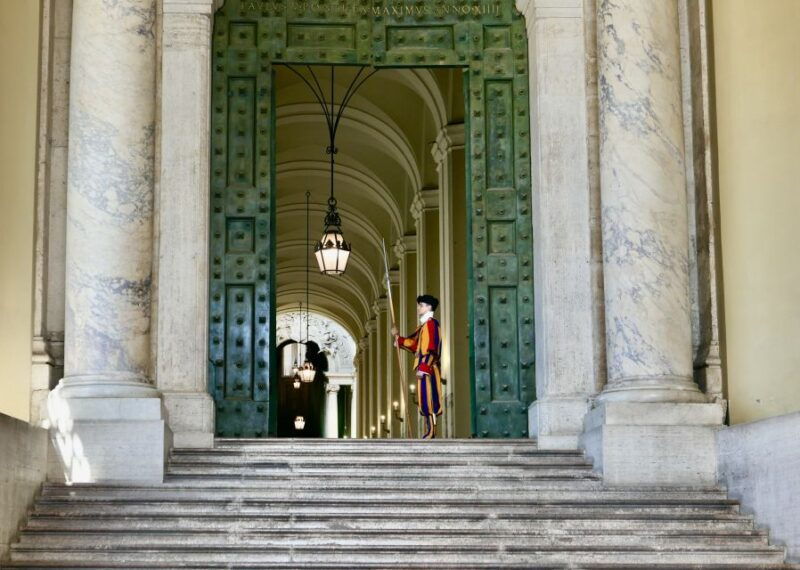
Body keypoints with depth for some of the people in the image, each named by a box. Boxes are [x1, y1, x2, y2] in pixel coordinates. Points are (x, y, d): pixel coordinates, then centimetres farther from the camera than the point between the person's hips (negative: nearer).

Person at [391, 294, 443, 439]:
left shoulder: (431, 323, -9)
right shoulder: (424, 325, 20)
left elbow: (431, 348, -18)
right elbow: (414, 344, 27)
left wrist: (423, 367, -23)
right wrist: (398, 337, 20)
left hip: (428, 368, -10)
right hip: (424, 368, 10)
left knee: (428, 400, -11)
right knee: (425, 401, 8)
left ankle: (431, 432, -12)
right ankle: (429, 432, 9)